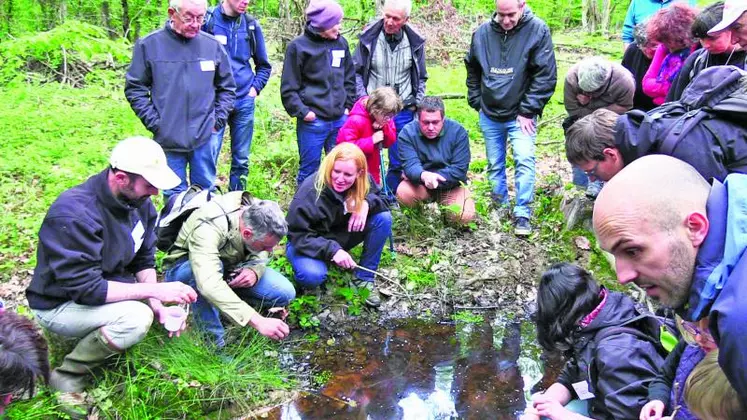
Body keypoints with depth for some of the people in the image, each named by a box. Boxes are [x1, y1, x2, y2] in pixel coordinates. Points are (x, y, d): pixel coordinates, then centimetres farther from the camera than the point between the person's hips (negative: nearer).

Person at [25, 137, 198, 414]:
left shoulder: (138, 199, -8)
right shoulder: (74, 215, -32)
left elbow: (143, 259, 1)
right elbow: (86, 288, -32)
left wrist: (156, 301, -15)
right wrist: (154, 290, -32)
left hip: (105, 285, 8)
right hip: (60, 305, -8)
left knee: (175, 297, 2)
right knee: (136, 317, -31)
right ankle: (67, 376, -10)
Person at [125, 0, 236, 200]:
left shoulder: (213, 45, 1)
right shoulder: (148, 45, -5)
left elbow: (227, 87, 12)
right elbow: (135, 88, 2)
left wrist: (218, 119, 3)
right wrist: (153, 122, -5)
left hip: (205, 137, 1)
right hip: (168, 138, -1)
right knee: (174, 195, 10)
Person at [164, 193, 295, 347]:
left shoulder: (257, 214, -20)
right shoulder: (207, 228, -39)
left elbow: (261, 254, 0)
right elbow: (209, 285, -52)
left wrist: (255, 270, -25)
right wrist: (258, 321, -58)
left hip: (230, 267, 5)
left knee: (285, 293, -15)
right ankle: (213, 341, -25)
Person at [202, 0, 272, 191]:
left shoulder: (251, 25, 5)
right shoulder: (207, 20, -5)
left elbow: (264, 65, 16)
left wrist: (256, 87, 3)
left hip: (245, 101, 3)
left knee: (241, 159, 10)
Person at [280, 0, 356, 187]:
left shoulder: (341, 43, 8)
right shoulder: (298, 46, -6)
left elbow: (349, 78, 19)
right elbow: (288, 88, -5)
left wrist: (348, 105, 11)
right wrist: (302, 111, -12)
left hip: (340, 121, 5)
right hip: (312, 122, -4)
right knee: (309, 169, 5)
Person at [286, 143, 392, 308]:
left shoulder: (363, 183, -14)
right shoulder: (310, 191, -28)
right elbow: (297, 235, -27)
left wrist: (367, 203, -30)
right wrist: (332, 250, -39)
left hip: (342, 237, 5)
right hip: (309, 243, -5)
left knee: (383, 217, -17)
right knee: (313, 276, -38)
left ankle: (364, 278, -7)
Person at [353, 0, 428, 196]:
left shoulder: (415, 42, -3)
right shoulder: (369, 37, -9)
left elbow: (421, 77, 9)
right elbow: (356, 72, 1)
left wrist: (417, 103, 3)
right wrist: (364, 99, -7)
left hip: (403, 111, 1)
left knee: (399, 161, 8)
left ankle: (391, 198, 25)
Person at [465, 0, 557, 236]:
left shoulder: (537, 30, -12)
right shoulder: (482, 33, -3)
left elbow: (546, 76, -12)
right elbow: (472, 71, 13)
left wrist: (528, 111, -13)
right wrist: (477, 102, 8)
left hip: (520, 115, -3)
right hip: (489, 115, 4)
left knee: (525, 160, -15)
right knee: (494, 165, 12)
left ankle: (522, 214, -6)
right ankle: (500, 207, 29)